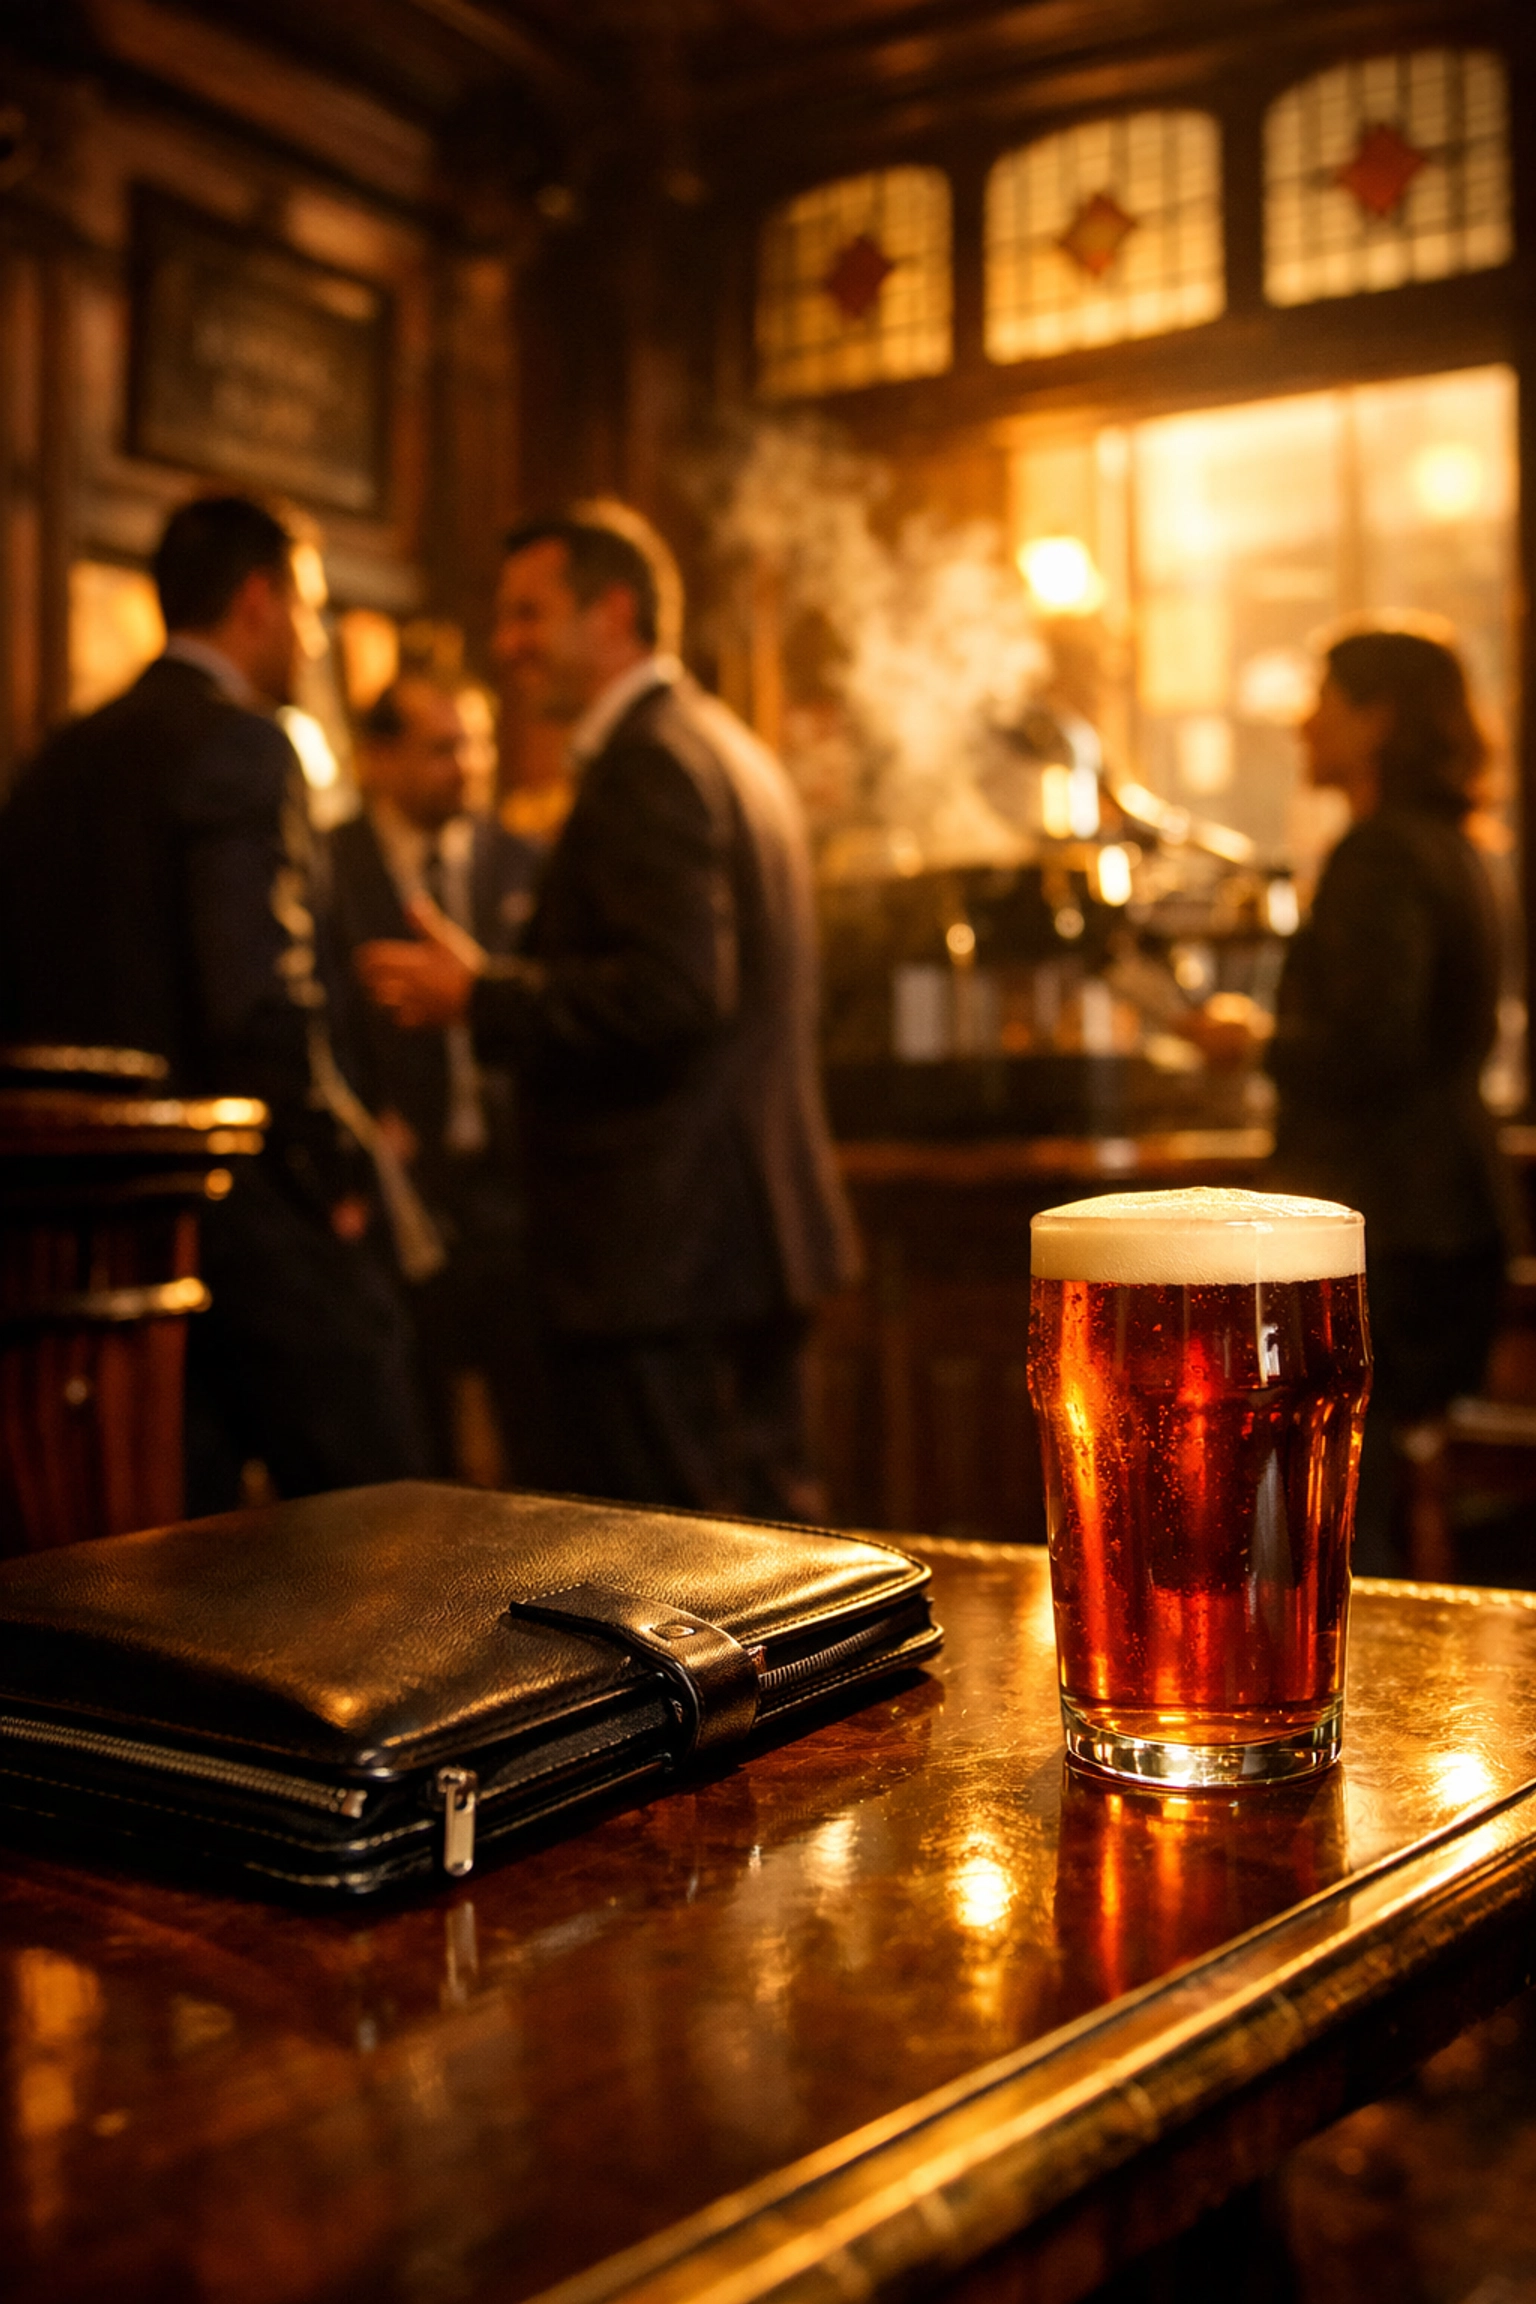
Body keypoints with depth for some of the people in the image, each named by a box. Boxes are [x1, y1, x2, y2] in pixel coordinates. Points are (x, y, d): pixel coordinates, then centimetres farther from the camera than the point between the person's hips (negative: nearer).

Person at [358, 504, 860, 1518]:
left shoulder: (650, 762, -13)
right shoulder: (731, 748, 18)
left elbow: (675, 990, -23)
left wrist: (480, 995, -15)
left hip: (662, 1246, -10)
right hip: (757, 1231, 10)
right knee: (766, 1538, 17)